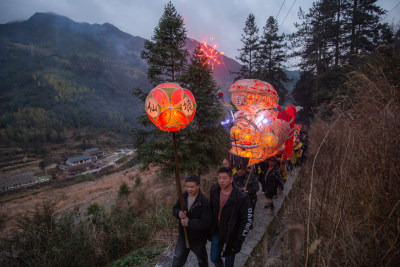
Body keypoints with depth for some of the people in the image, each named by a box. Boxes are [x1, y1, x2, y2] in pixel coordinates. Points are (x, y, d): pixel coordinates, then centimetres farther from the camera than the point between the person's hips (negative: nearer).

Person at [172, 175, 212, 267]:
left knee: (202, 259, 25)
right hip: (183, 235, 4)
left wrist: (189, 222, -31)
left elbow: (206, 223, -30)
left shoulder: (204, 202, -28)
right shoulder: (183, 196, -10)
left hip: (198, 238, -4)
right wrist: (179, 213, -21)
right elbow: (174, 209, 2)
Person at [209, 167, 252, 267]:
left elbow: (247, 220, -17)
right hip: (216, 231, 4)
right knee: (214, 258, 16)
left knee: (229, 258, 20)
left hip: (231, 234, -3)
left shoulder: (241, 197, -26)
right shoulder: (214, 190, -11)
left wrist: (239, 240, -14)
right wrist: (210, 228, 10)